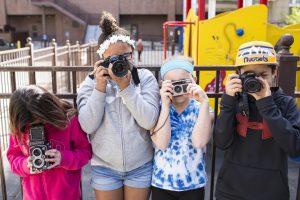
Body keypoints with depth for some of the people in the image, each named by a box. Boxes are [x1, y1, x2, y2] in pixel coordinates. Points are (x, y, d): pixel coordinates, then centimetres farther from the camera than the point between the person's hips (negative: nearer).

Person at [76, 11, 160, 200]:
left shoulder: (146, 77, -8)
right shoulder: (91, 82, -6)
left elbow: (149, 121, -18)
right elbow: (88, 126, -15)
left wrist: (126, 87, -23)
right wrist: (100, 88, -22)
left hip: (141, 166, 0)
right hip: (104, 167, 0)